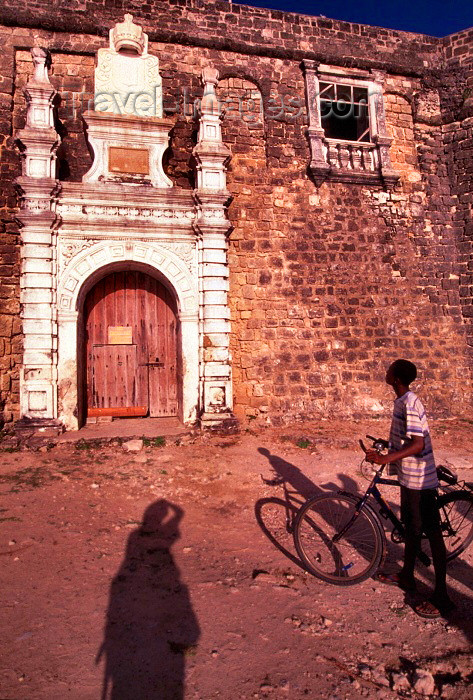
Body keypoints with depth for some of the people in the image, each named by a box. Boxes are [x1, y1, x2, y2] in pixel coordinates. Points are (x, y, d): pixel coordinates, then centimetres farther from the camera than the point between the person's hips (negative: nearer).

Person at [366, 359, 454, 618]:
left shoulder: (409, 403, -23)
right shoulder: (402, 401, 7)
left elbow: (417, 444, -30)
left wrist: (385, 458, -36)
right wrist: (386, 452, 28)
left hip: (420, 480, -10)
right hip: (409, 477, 10)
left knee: (432, 533, 1)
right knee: (411, 527, 21)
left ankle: (441, 597, 13)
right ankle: (406, 577, 38)